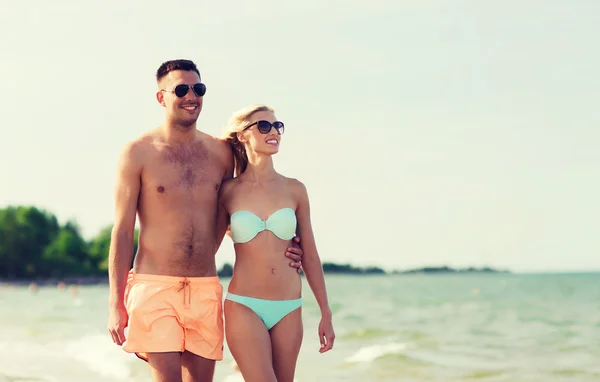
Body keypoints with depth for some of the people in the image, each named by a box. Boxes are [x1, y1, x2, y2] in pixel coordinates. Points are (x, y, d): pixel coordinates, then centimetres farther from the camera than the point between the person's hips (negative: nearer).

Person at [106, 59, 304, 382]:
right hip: (155, 287, -4)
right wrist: (116, 304, -5)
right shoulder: (138, 153, -2)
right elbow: (123, 231, -2)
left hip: (205, 290, 4)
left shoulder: (220, 153, 10)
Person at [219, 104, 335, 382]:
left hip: (289, 309, 3)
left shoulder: (294, 190, 6)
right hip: (244, 306, -3)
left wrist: (326, 314, 11)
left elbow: (310, 255, 11)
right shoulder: (229, 191, 1)